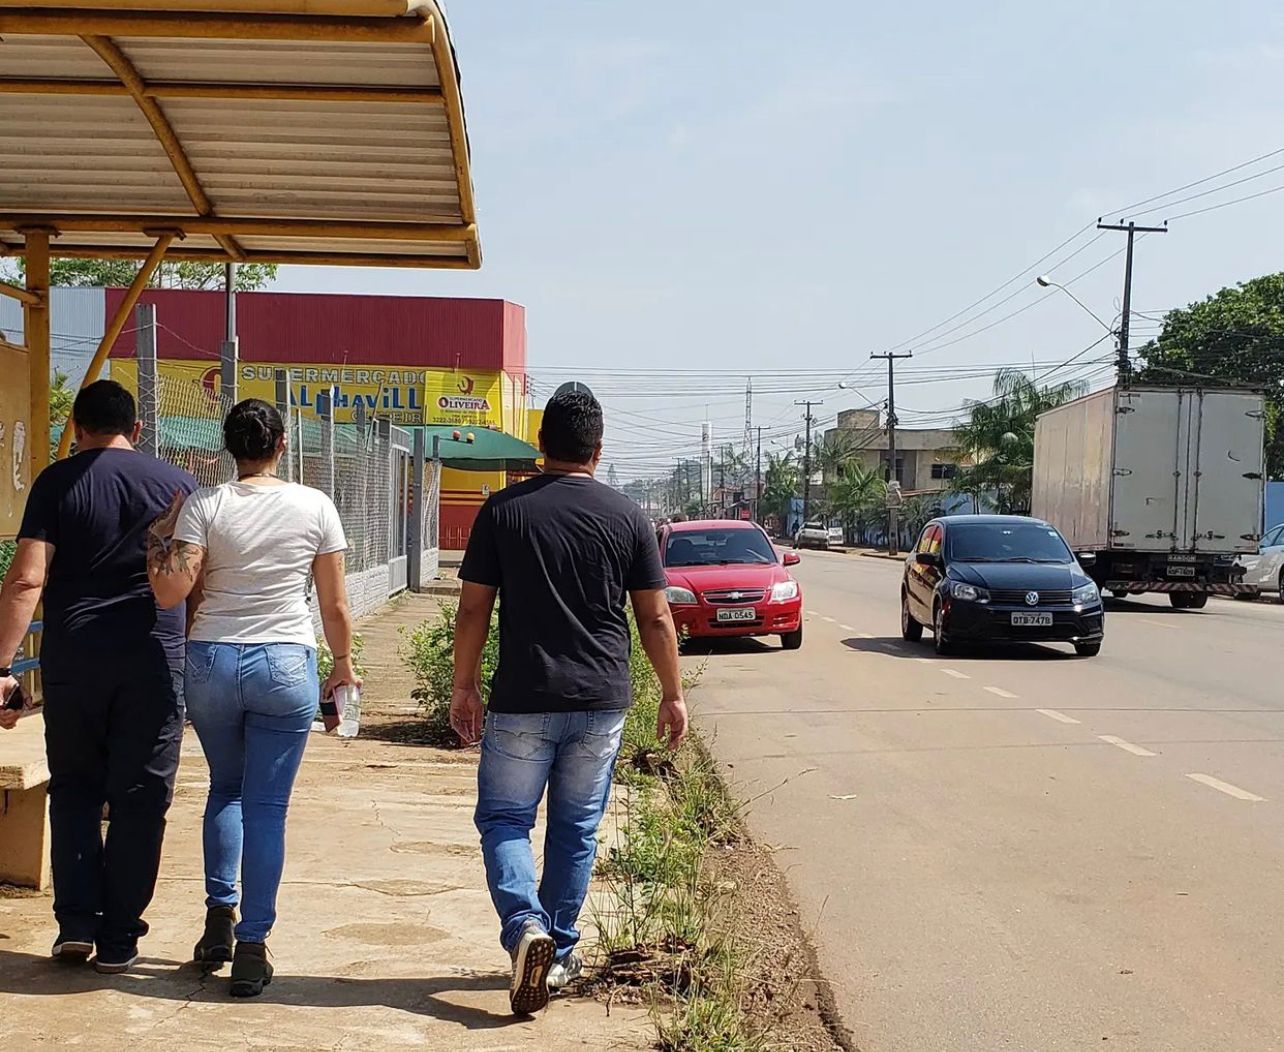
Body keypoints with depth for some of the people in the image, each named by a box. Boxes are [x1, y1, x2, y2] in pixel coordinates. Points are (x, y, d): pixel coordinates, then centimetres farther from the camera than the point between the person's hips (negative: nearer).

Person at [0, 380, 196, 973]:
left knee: (75, 789, 16)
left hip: (72, 657, 0)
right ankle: (118, 939, 9)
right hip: (155, 657, 0)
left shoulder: (57, 483, 1)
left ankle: (75, 924, 10)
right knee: (139, 799, 6)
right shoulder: (177, 484, 6)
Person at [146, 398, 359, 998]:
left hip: (211, 661, 1)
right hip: (286, 666, -1)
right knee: (266, 806, 2)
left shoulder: (203, 505, -3)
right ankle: (252, 949, 2)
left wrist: (158, 538, 4)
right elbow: (334, 605, 2)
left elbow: (170, 592, -11)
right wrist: (343, 665, 16)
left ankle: (219, 918, 18)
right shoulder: (314, 507, -2)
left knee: (225, 788, 22)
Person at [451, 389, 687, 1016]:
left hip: (522, 701, -2)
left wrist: (463, 686, 9)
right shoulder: (627, 517, 1)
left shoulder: (503, 511, -2)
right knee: (576, 829, 13)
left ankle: (524, 925, -15)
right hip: (601, 703, 2)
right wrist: (672, 695, 11)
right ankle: (559, 954, 20)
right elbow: (655, 618, 2)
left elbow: (473, 610, -2)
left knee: (503, 818, 8)